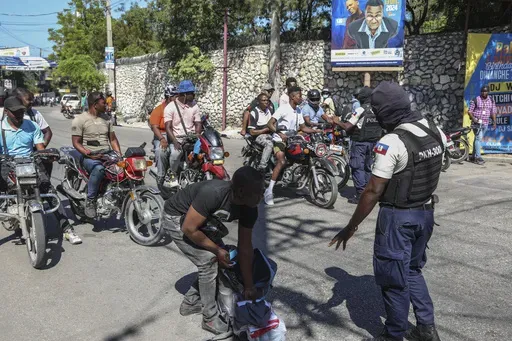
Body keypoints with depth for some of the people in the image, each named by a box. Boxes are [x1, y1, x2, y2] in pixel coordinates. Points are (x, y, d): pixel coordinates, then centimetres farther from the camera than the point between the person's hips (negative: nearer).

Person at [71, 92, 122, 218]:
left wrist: (119, 154, 0)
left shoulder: (106, 118, 17)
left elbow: (112, 139, 17)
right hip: (88, 155, -5)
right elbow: (76, 143, -5)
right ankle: (90, 201, -25)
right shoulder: (79, 119, -1)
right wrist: (89, 154, -21)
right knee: (99, 168, -38)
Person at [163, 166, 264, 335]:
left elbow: (245, 247, -9)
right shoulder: (213, 193, -41)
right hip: (177, 218, -7)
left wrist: (249, 286, -6)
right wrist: (217, 250, -20)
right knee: (208, 261, -14)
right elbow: (189, 228, -31)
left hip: (202, 220, 7)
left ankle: (190, 303, 25)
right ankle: (210, 318, 3)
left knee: (220, 261, 6)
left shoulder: (249, 209, -19)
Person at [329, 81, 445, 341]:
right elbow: (432, 174, 12)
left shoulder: (392, 143, -22)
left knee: (393, 278, 8)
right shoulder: (437, 133, 1)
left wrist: (351, 227, -15)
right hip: (426, 213, 8)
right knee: (412, 271, 24)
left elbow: (373, 191, -22)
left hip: (398, 217, -8)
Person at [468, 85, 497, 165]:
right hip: (477, 122, -5)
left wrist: (494, 122, 4)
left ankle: (474, 156, 19)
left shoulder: (491, 100, 8)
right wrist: (473, 118, -20)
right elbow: (470, 111, -4)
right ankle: (478, 157, -16)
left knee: (478, 139, 11)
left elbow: (493, 112, 11)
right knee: (479, 138, -15)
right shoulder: (475, 100, -5)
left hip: (485, 123, 5)